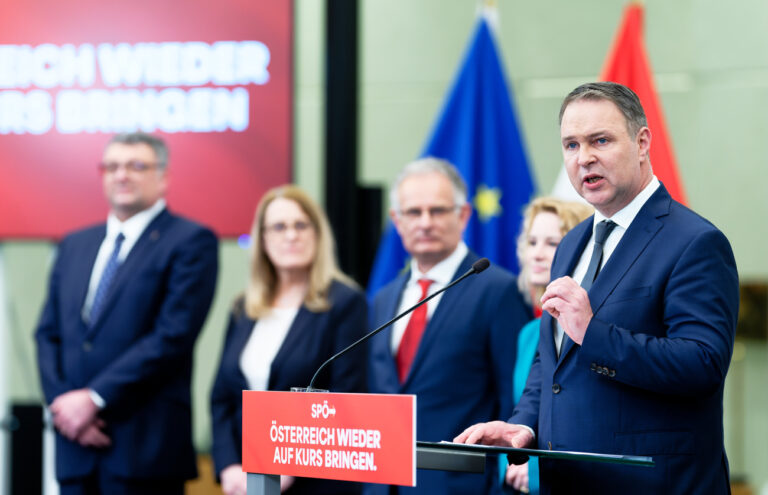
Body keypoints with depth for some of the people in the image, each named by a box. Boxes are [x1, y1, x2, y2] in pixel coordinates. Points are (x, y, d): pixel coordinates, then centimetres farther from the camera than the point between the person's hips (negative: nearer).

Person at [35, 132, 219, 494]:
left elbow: (173, 335, -11)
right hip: (76, 449, 6)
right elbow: (48, 333, 15)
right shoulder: (74, 246, 19)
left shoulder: (190, 242, -1)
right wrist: (62, 401, -3)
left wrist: (94, 399, -13)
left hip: (145, 449, -6)